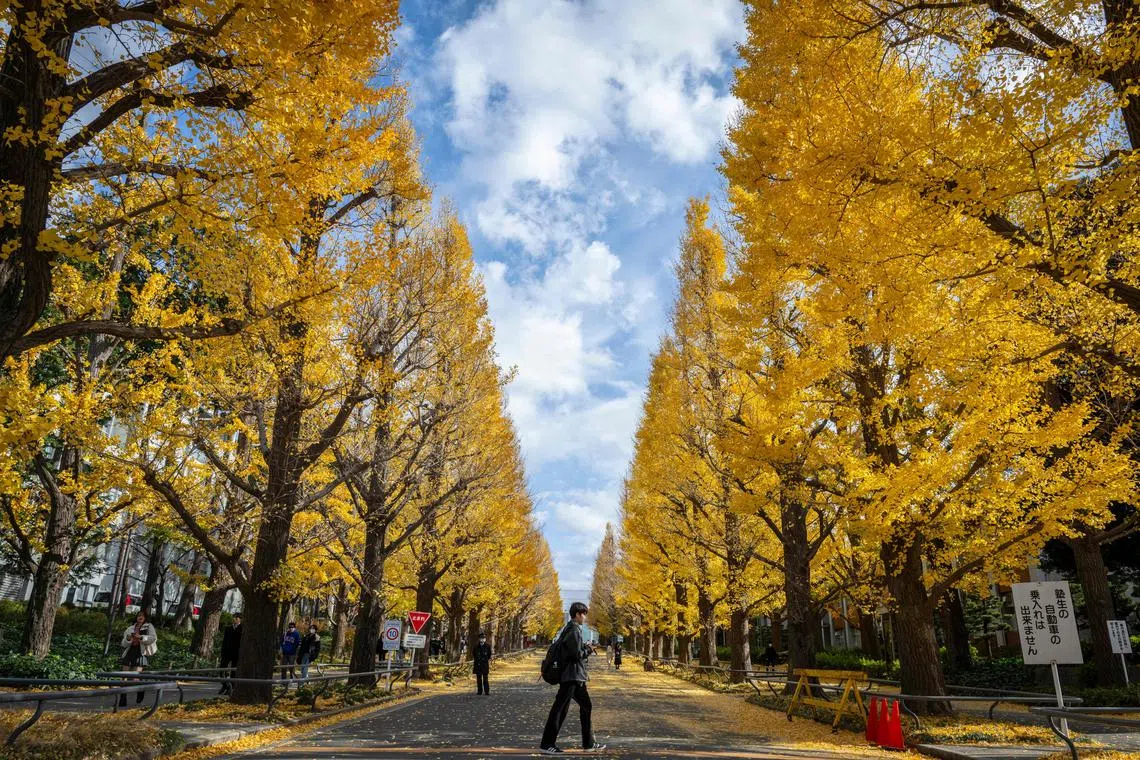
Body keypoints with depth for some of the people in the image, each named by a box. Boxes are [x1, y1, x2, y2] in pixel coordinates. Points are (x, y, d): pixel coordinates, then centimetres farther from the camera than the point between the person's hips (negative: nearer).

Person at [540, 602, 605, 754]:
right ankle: (546, 744, -1)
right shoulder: (574, 630, -15)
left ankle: (589, 743, 20)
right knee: (560, 708, -6)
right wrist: (588, 650, -3)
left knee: (586, 707, 14)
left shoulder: (574, 629, 16)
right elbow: (576, 653, -22)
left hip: (576, 677, 10)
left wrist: (584, 672, 17)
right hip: (571, 676, -10)